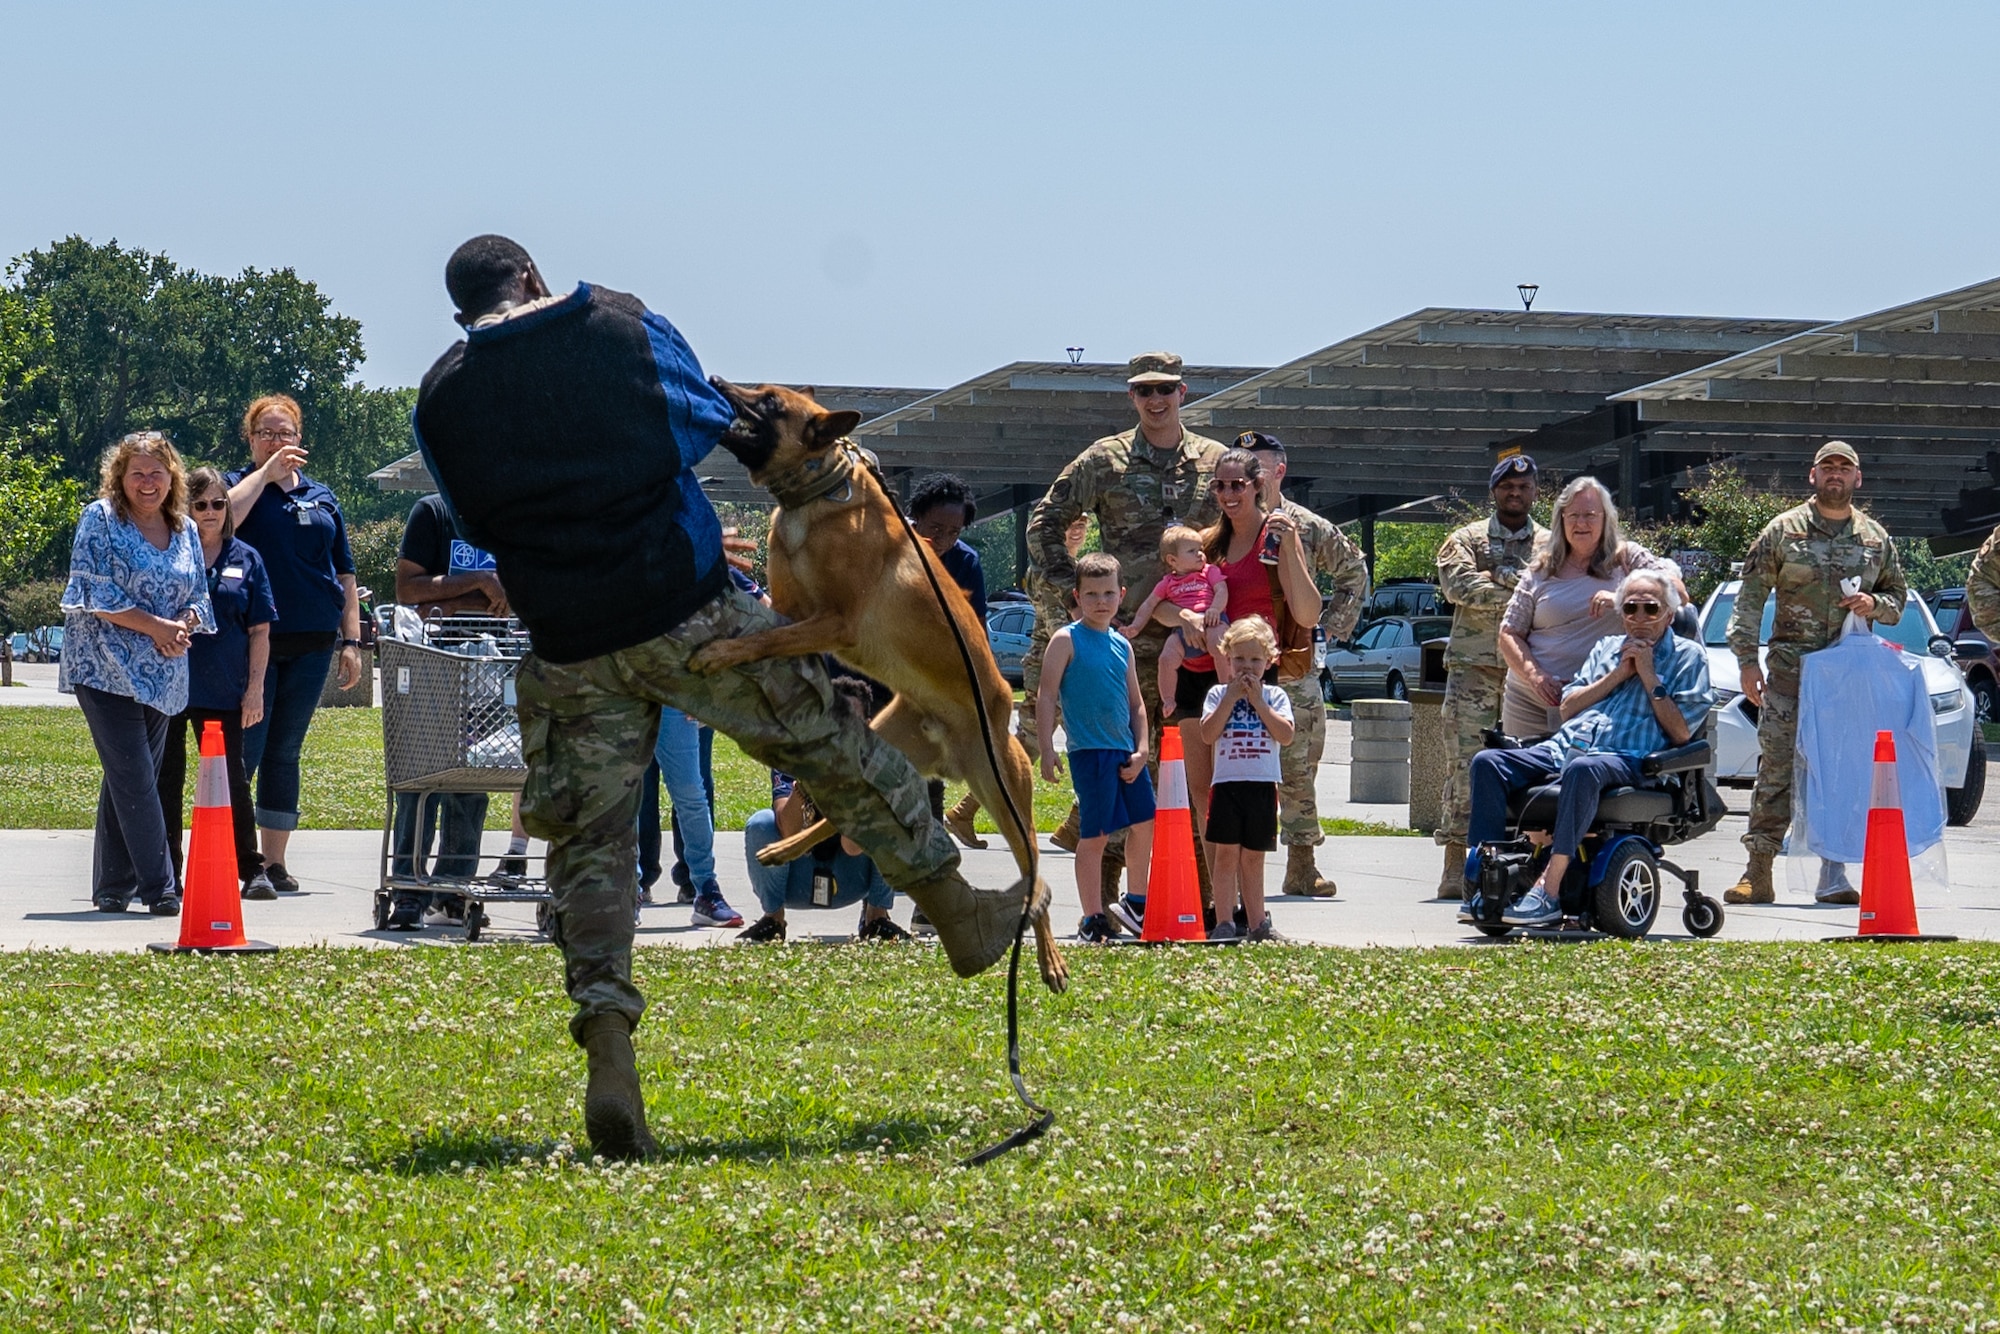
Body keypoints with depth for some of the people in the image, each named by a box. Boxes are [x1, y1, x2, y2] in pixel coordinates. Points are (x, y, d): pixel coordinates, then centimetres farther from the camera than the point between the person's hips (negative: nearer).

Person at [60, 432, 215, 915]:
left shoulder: (185, 531, 12)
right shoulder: (100, 520, -3)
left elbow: (198, 596, 16)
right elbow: (95, 592, -10)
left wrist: (183, 627, -7)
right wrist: (156, 627, -16)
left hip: (162, 675, 5)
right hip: (107, 670, -5)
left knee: (126, 781, 9)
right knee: (135, 780, -12)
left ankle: (112, 888, 15)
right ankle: (159, 888, -13)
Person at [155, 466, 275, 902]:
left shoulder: (245, 560, 6)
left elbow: (260, 631, 7)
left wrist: (255, 688, 1)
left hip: (222, 691, 0)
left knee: (231, 781, 4)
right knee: (166, 780, 6)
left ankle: (252, 869, 10)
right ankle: (166, 874, 14)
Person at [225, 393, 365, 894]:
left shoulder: (322, 499, 15)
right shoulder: (239, 485, 4)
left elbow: (344, 574, 16)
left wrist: (351, 641, 9)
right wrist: (267, 471, -13)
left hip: (311, 644, 4)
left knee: (285, 753, 8)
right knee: (244, 751, -7)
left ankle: (274, 862, 11)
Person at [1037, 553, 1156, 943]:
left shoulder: (1122, 646, 13)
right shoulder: (1067, 640, -5)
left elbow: (1136, 703, 16)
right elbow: (1047, 696, -8)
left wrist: (1142, 749, 3)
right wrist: (1047, 750, -14)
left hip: (1126, 752, 7)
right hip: (1089, 751, -7)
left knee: (1143, 823, 13)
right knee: (1095, 835, -6)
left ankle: (1137, 905, 30)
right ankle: (1092, 921, 0)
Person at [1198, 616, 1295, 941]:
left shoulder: (1274, 696, 8)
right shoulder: (1218, 694, 7)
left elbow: (1286, 735, -7)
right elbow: (1208, 735, -6)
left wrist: (1258, 702, -8)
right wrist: (1231, 698, -8)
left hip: (1263, 784, 1)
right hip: (1227, 783, -1)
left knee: (1253, 857, 7)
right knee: (1226, 853, -5)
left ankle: (1257, 923, 10)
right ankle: (1224, 923, -5)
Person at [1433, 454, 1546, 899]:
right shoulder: (1466, 539, 11)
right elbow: (1457, 584, -8)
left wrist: (1506, 575, -11)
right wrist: (1521, 592, -10)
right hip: (1474, 665, -1)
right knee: (1466, 761, -7)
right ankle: (1455, 864, -5)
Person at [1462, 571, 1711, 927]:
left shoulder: (1688, 656, 13)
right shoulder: (1607, 648, 29)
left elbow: (1681, 732, 2)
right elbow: (1567, 708, 18)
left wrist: (1648, 676, 0)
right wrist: (1618, 675, 8)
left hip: (1629, 760, -6)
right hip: (1565, 747, 6)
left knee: (1582, 770, -42)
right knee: (1488, 763, -19)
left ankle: (1549, 891, -43)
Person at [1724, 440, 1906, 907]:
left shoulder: (1875, 538, 13)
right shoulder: (1783, 531, 5)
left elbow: (1898, 597, 22)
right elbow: (1750, 596, 3)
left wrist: (1875, 604, -3)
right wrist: (1747, 660, -6)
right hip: (1788, 670, -2)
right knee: (1776, 766, -6)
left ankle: (1833, 873, 5)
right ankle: (1758, 872, -4)